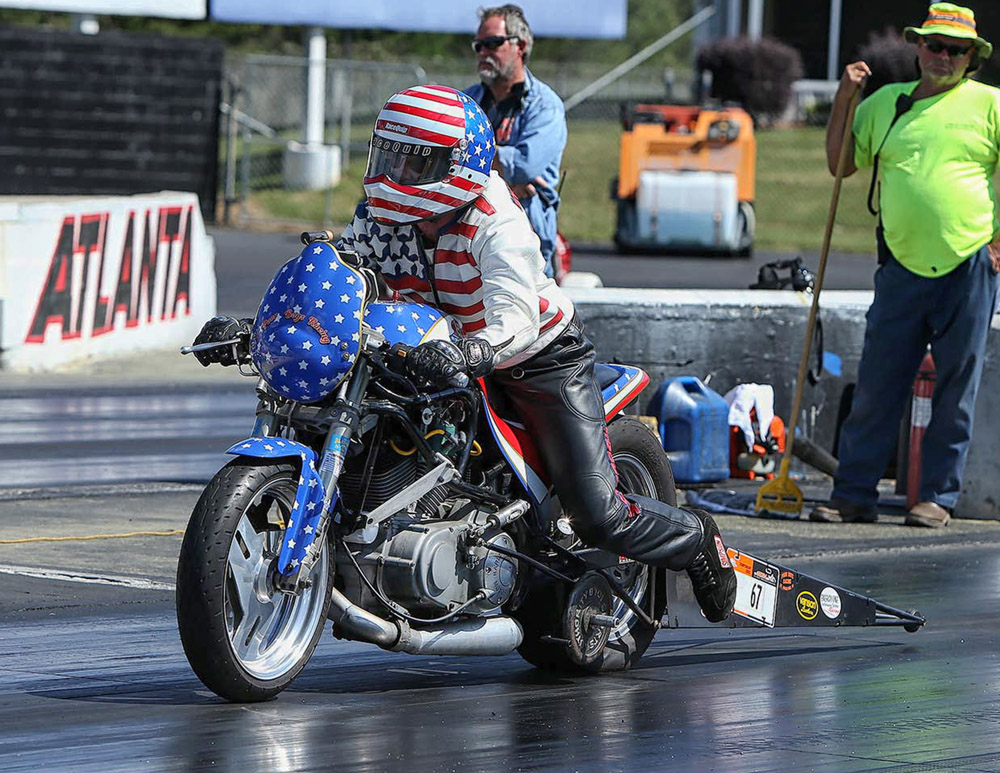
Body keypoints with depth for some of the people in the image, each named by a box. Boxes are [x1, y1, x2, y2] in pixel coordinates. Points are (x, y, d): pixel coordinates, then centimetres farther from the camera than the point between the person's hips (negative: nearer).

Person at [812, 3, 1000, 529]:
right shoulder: (886, 102, 14)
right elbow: (841, 165, 19)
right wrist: (843, 99, 8)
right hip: (903, 267, 3)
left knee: (956, 390, 2)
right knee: (876, 386, 1)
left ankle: (938, 498, 9)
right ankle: (854, 495, 7)